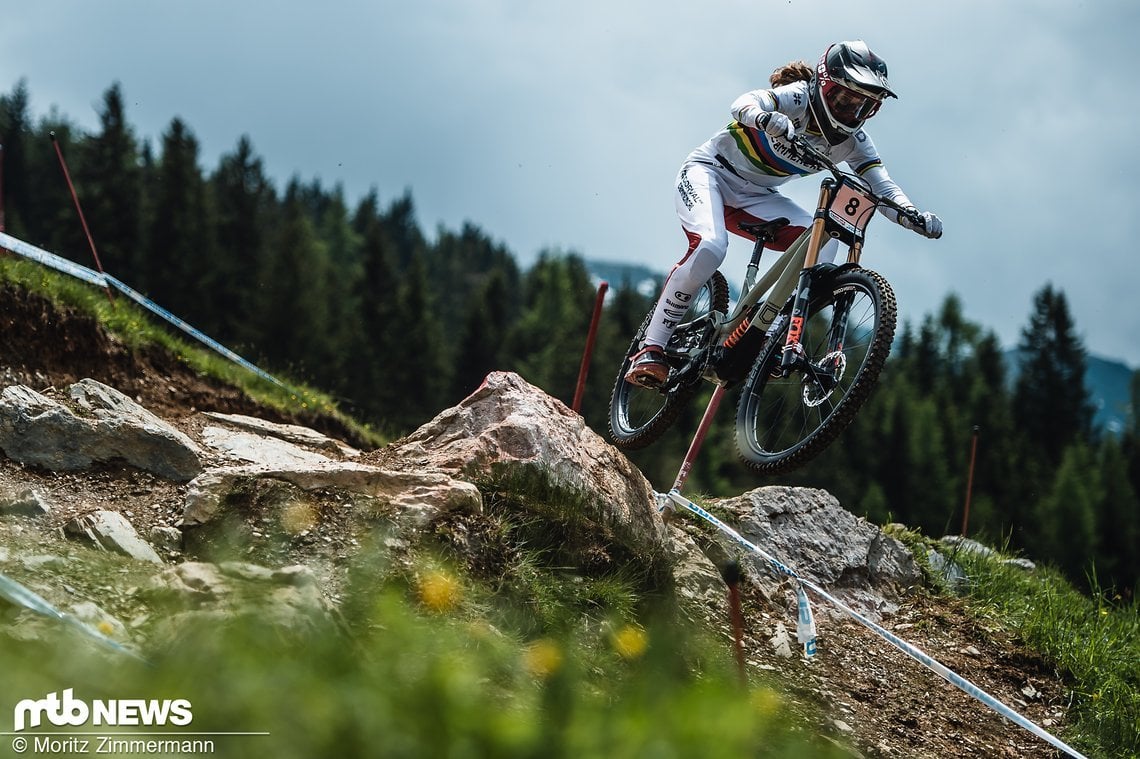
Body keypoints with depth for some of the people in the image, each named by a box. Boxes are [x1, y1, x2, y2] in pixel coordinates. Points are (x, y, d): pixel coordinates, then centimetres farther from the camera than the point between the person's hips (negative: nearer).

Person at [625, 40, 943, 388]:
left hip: (755, 196, 6)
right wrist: (767, 118, -63)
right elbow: (743, 104, -40)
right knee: (710, 247, -33)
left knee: (823, 242, -18)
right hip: (708, 172, -6)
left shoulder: (851, 141, -6)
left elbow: (883, 188, -10)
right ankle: (650, 351, -25)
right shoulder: (798, 98, -22)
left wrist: (913, 216, -31)